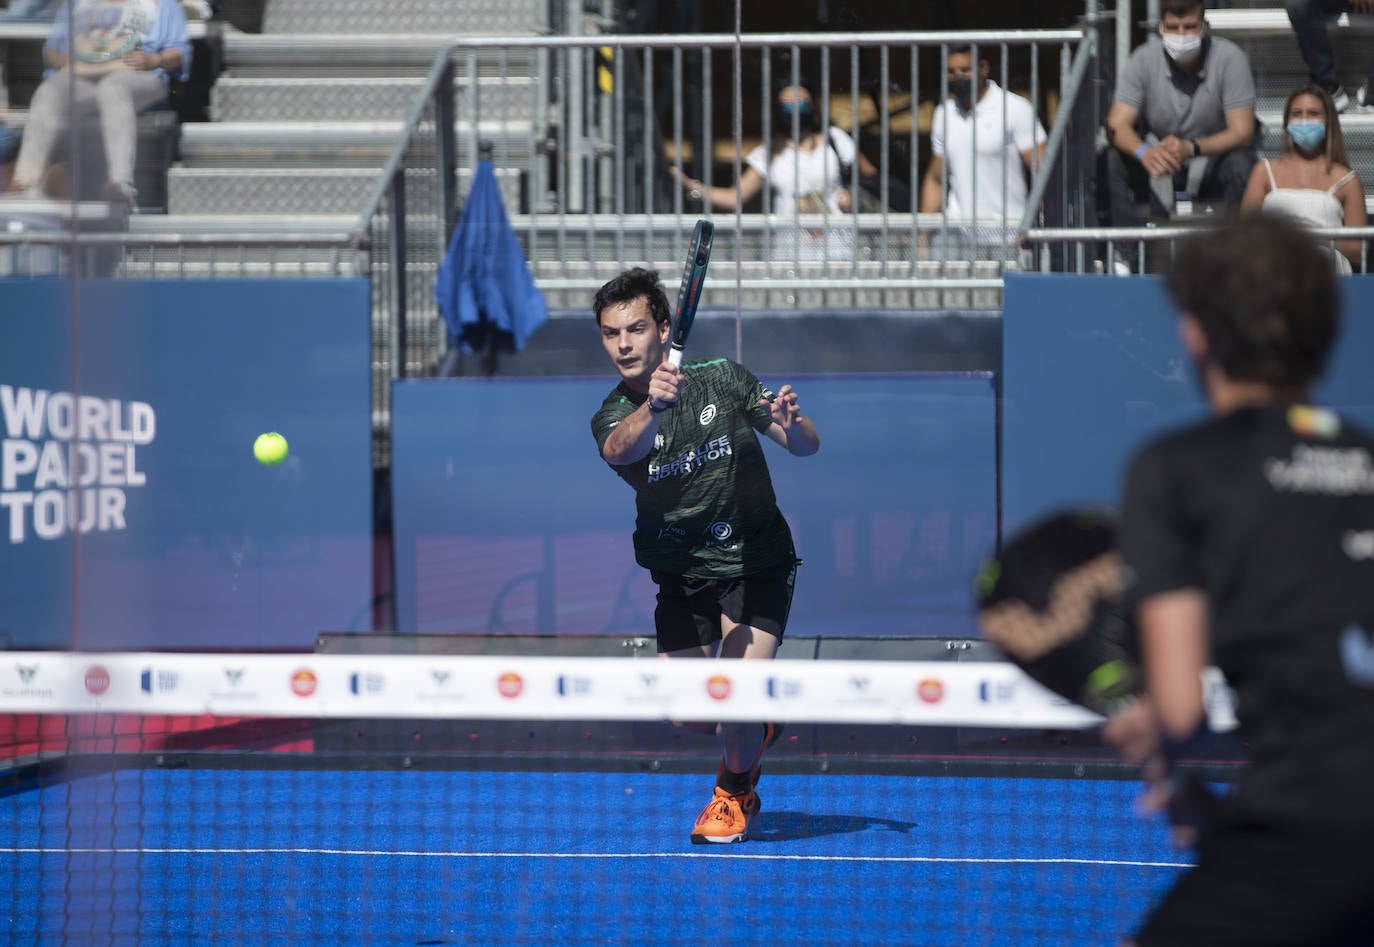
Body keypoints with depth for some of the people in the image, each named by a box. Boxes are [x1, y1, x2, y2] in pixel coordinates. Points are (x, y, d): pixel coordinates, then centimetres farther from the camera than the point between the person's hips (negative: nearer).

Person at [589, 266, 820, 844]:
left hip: (757, 562, -2)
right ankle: (754, 731, 36)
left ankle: (734, 791, 11)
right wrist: (653, 407, -55)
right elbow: (621, 449, -33)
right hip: (682, 574, 3)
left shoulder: (722, 379, -7)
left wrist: (791, 424, -30)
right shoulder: (612, 417, -7)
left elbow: (807, 447, -5)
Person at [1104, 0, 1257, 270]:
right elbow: (1117, 124, -17)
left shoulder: (1229, 58, -18)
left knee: (1242, 164, -36)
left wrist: (1191, 147, -41)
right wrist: (1144, 152, -42)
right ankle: (1130, 255, -27)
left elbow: (1242, 132, -22)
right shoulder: (1144, 59, -13)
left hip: (1213, 157, -2)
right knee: (1113, 161, -28)